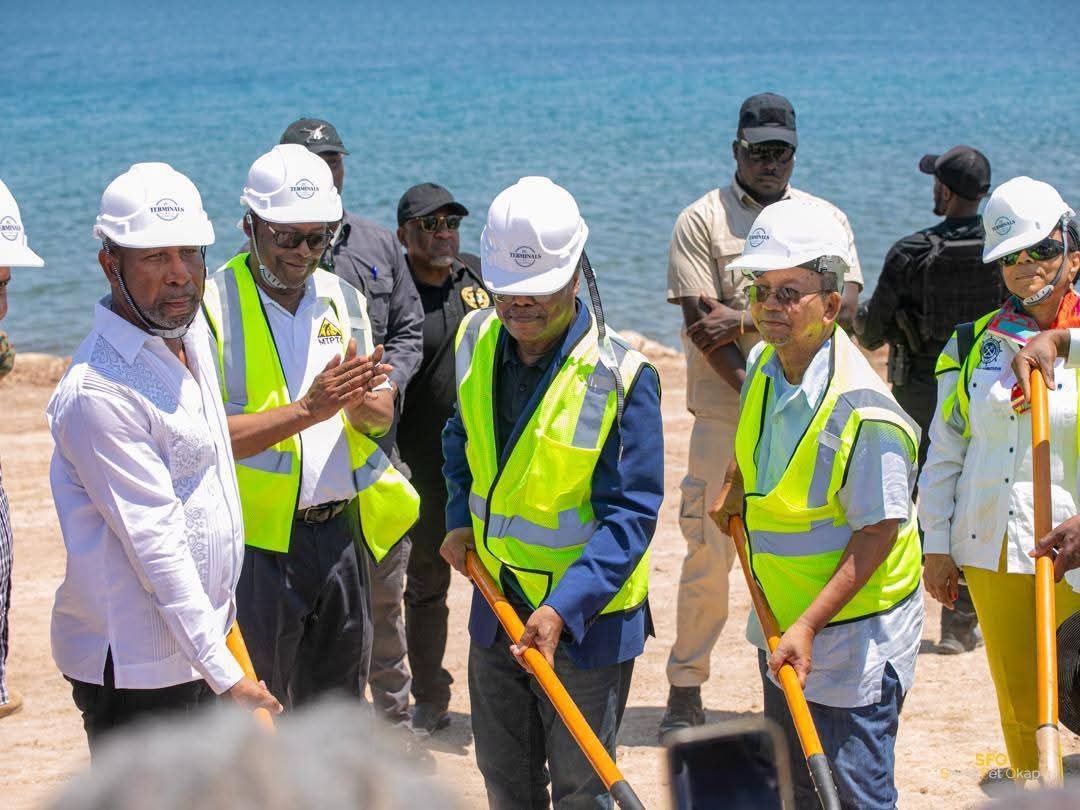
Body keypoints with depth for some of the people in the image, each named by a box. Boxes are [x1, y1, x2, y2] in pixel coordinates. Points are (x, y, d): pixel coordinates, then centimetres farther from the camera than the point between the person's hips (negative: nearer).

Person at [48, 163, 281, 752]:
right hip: (135, 668, -9)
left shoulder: (193, 332, 7)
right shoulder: (98, 391, -22)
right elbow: (155, 545, -24)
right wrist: (225, 675, -24)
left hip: (201, 646, 9)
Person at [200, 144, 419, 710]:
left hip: (342, 533, 6)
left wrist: (360, 403, -13)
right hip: (258, 541, -6)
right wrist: (306, 411, -26)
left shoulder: (344, 300, 10)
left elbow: (382, 417, 10)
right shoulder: (213, 307, -10)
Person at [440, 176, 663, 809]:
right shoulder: (478, 342, -2)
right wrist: (461, 517, 1)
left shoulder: (620, 376, -21)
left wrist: (565, 608, -31)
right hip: (497, 602, 6)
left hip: (589, 615, -6)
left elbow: (631, 513, -22)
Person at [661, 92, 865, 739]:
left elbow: (844, 301, -5)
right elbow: (703, 327, -8)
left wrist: (747, 320, -15)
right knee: (710, 553, -2)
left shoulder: (826, 219, 11)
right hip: (725, 418, -2)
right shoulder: (702, 220, 2)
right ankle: (686, 688, 7)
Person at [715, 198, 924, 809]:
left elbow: (878, 532, -23)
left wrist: (811, 624, -26)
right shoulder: (764, 366, -1)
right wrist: (739, 487, 8)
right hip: (781, 626, 8)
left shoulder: (864, 412, -26)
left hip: (854, 636, -8)